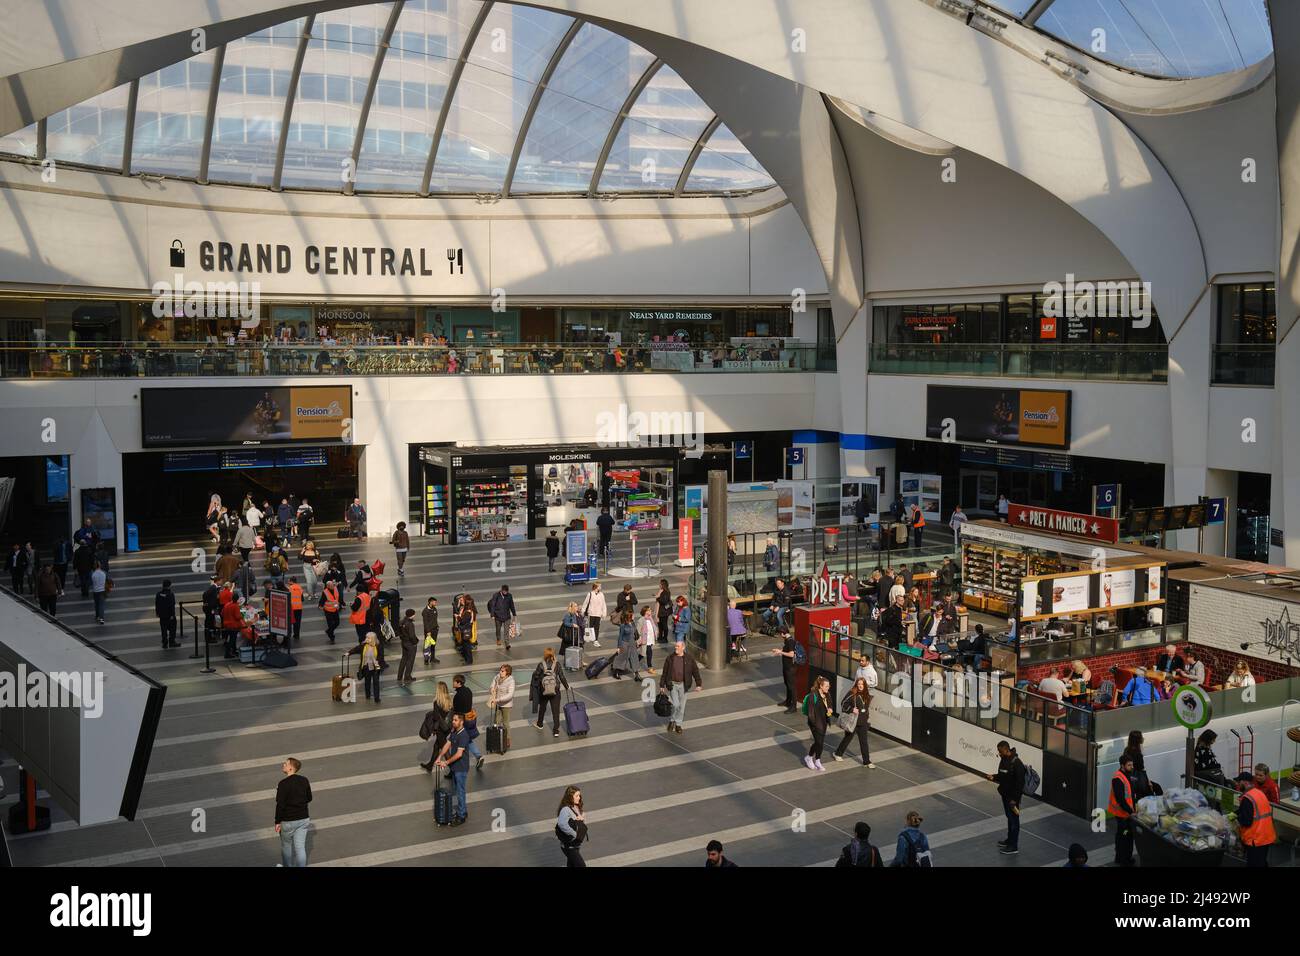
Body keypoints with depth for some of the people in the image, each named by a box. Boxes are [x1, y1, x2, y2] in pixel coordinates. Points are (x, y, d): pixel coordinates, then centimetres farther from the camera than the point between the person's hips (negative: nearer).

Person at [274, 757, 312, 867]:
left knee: (286, 845, 19)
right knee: (300, 847, 9)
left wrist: (277, 822, -10)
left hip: (288, 821, -4)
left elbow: (280, 805, -18)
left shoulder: (283, 784, -19)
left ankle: (287, 865, 37)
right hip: (303, 819, 4)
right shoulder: (304, 781, -3)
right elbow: (309, 798, 8)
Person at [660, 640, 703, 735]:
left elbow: (695, 672, 1)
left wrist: (698, 684, -7)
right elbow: (664, 672, 5)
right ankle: (672, 721, 14)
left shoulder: (689, 659, -2)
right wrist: (662, 685, 5)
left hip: (683, 685, 1)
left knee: (682, 706, 7)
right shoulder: (670, 658, -1)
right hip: (672, 685, -1)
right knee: (676, 704, -10)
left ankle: (678, 724, 22)